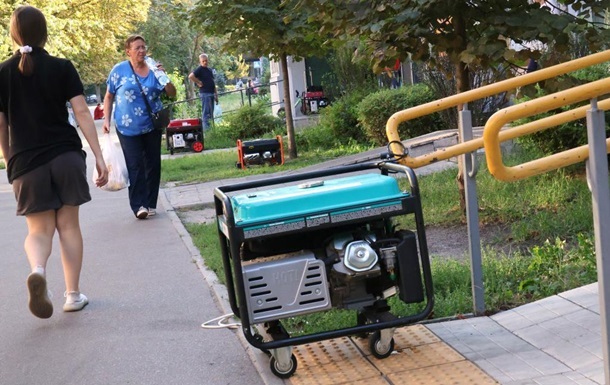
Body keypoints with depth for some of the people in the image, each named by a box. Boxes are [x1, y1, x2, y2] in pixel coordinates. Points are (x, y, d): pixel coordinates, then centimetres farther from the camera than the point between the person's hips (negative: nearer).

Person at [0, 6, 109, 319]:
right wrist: (99, 157, -5)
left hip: (26, 163, 0)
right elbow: (82, 113, -6)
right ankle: (73, 294, 14)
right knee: (69, 225, 11)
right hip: (66, 156, 0)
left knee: (39, 229, 9)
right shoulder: (62, 68, -1)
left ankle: (37, 269, -23)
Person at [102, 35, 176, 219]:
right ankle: (138, 205, -10)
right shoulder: (119, 70, -2)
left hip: (152, 126, 3)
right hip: (128, 128, -3)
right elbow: (109, 97, 5)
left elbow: (172, 94, 4)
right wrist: (106, 120, -3)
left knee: (153, 164, 6)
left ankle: (150, 204, 16)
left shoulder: (153, 69, 4)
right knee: (135, 166, -9)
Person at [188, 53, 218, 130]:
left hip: (211, 93, 9)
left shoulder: (209, 70, 18)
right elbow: (191, 76, -25)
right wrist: (198, 83, -15)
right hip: (205, 93, -8)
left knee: (210, 113, 11)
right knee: (206, 112, -10)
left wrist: (216, 94, 19)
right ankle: (206, 129, -11)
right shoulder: (199, 69, -7)